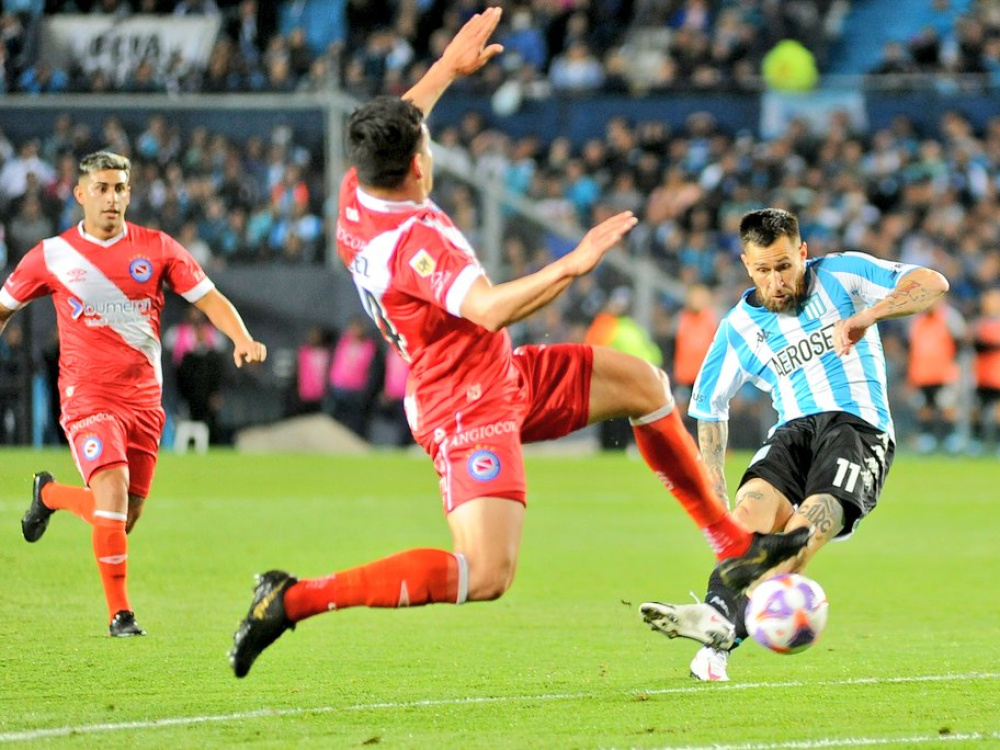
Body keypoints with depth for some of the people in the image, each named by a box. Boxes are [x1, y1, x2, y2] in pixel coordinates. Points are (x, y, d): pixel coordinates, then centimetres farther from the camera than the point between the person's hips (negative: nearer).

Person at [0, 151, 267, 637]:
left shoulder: (156, 248, 2)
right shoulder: (53, 255, 0)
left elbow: (210, 300, 2)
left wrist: (242, 339, -15)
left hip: (144, 397, 3)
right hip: (87, 395, -3)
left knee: (125, 519, 8)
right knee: (113, 491, -23)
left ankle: (49, 495, 39)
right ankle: (119, 613, -10)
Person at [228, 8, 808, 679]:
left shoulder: (355, 197, -1)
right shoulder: (414, 240, -30)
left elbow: (391, 128, 22)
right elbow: (489, 309, -45)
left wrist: (449, 66, 29)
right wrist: (573, 265, -45)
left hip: (506, 377, 11)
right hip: (469, 410, -11)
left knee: (646, 384, 14)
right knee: (486, 576, -23)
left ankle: (735, 547, 22)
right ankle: (292, 600, -15)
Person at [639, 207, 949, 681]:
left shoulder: (842, 275, 4)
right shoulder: (739, 327, 12)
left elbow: (933, 284, -4)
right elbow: (708, 404, 23)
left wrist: (866, 317, -19)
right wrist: (715, 492, 13)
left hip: (859, 427, -3)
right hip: (792, 430, 3)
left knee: (812, 520, -31)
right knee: (753, 504, -30)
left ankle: (724, 627, -48)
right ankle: (720, 615, -51)